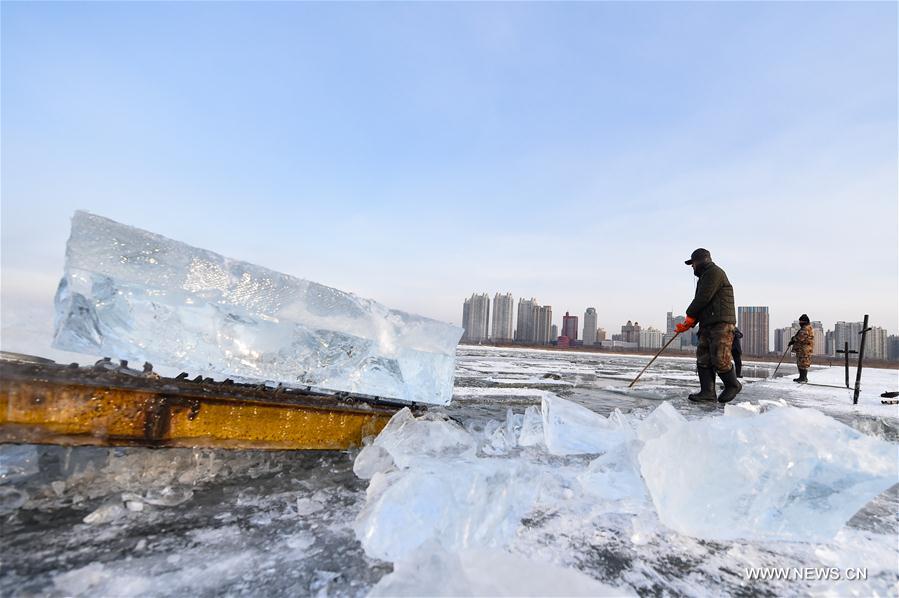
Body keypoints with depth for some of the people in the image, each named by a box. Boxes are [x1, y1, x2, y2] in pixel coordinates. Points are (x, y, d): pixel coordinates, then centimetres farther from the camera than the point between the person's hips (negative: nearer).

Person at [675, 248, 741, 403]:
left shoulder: (714, 272, -5)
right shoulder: (704, 277, 26)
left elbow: (703, 298, -13)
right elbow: (701, 306, 21)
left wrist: (689, 316, 0)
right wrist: (688, 324, 10)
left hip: (722, 323, -10)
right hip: (708, 325, 10)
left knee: (719, 358, -11)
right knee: (703, 358, 1)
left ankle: (733, 385, 9)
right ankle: (707, 391, 0)